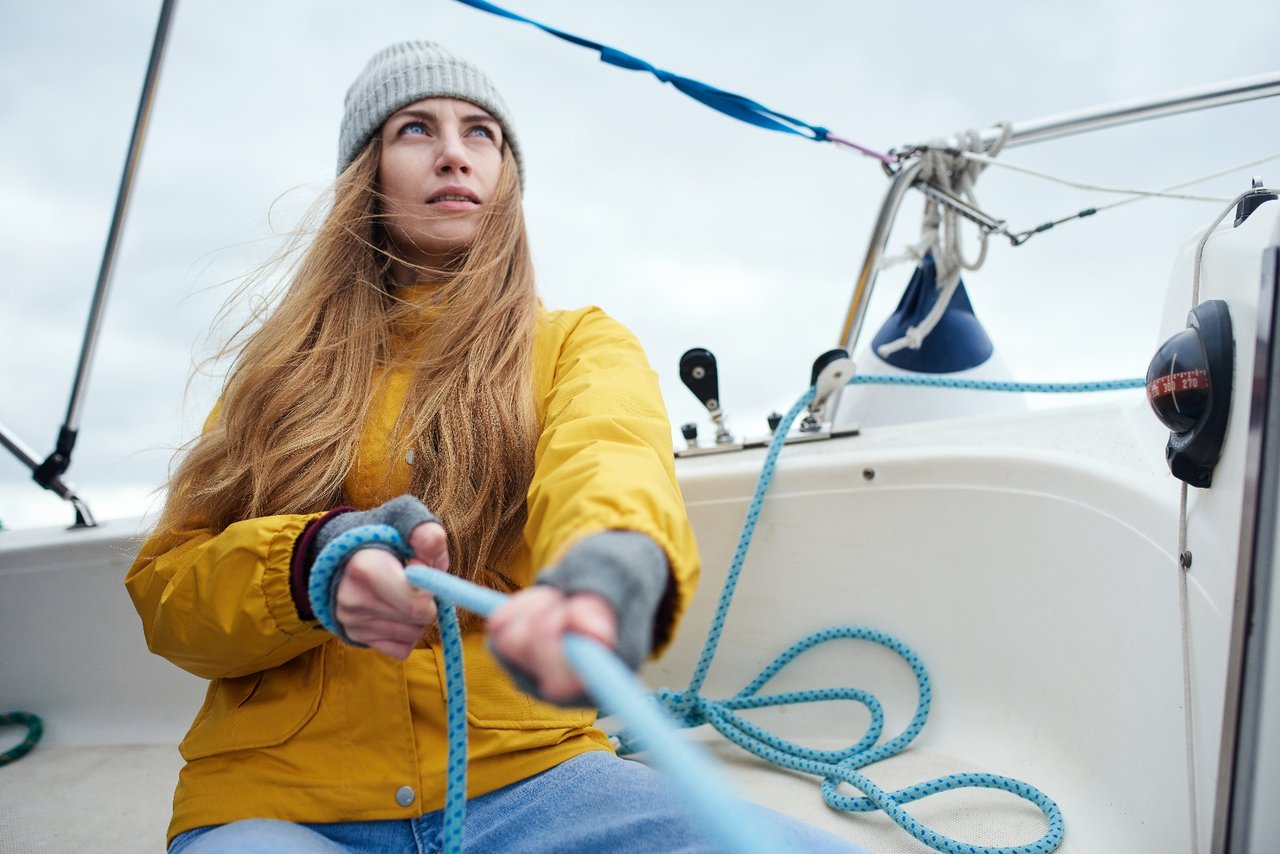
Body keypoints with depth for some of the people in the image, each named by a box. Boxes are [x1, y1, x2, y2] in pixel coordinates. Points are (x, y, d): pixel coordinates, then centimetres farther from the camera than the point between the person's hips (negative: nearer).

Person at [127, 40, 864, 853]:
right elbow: (164, 593, 8)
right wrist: (311, 569, -15)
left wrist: (617, 566, -40)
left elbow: (608, 452, -15)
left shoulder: (578, 343, 9)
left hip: (523, 776, 0)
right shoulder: (289, 365, 15)